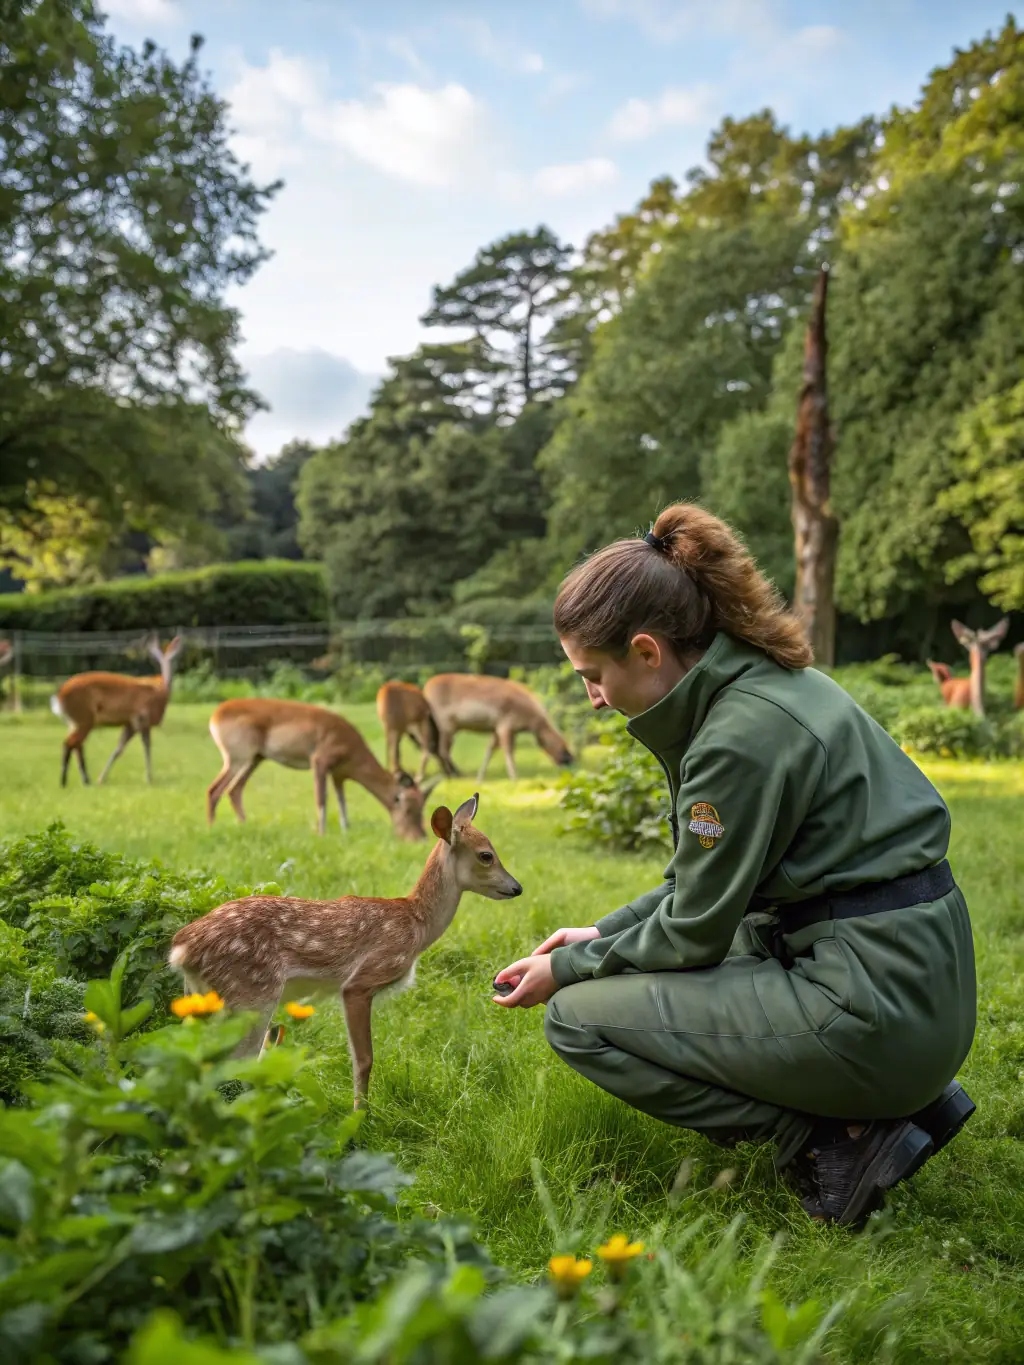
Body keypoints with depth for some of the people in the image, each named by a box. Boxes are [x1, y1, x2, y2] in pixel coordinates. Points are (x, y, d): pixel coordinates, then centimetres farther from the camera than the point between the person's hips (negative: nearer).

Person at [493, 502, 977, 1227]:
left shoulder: (740, 734, -21)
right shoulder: (765, 679, 8)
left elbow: (695, 929, -12)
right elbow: (708, 880, 17)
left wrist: (570, 968, 2)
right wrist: (604, 934, 16)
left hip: (874, 1010, -10)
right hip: (915, 978, 10)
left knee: (579, 1017, -4)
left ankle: (835, 1138, -5)